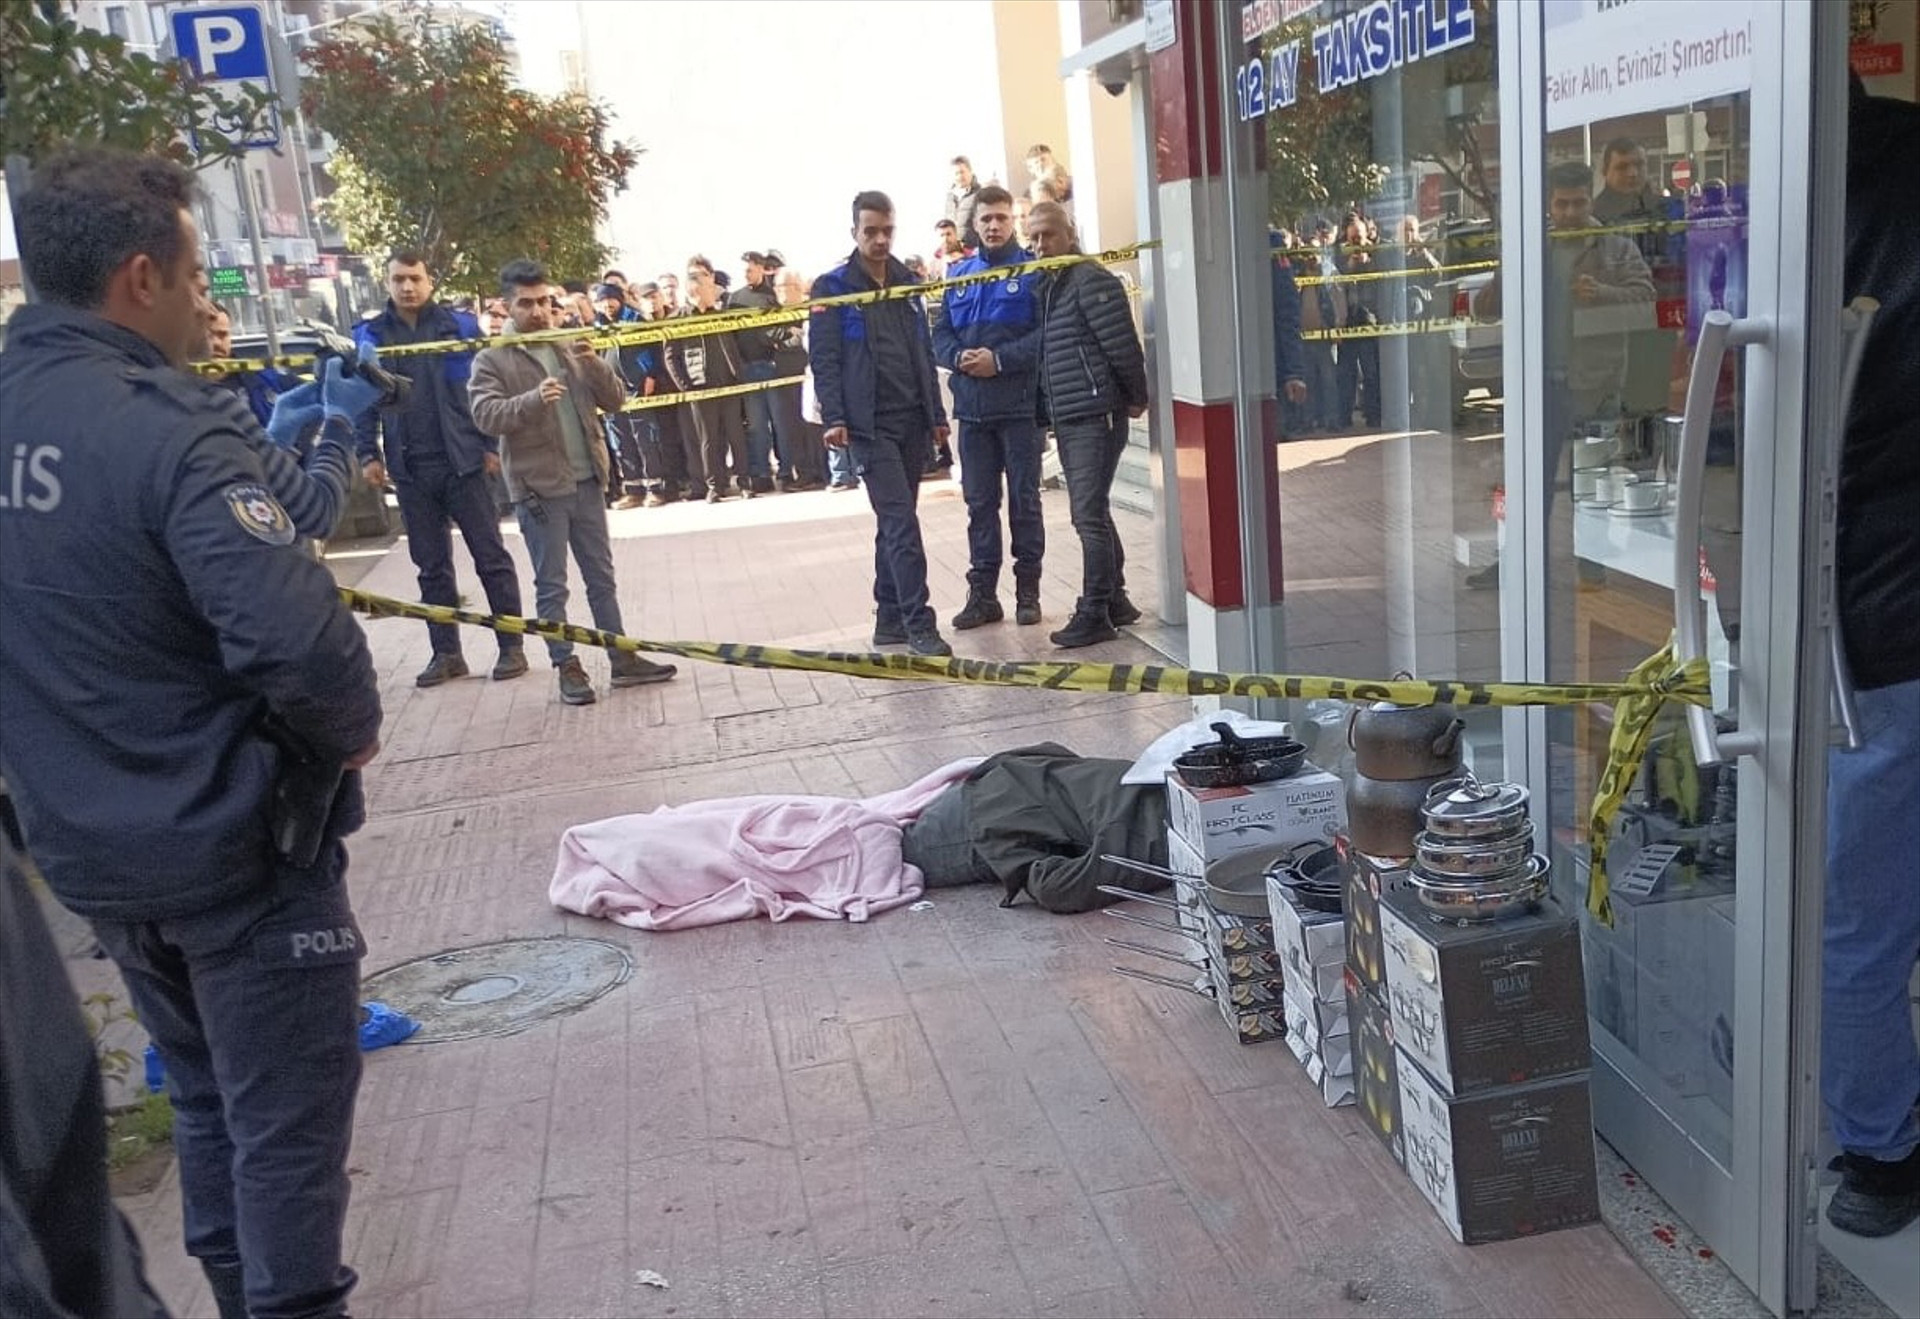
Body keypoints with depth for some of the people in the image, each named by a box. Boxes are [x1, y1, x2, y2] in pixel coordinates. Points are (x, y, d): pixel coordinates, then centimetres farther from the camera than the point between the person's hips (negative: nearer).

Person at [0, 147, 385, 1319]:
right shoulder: (165, 430, -22)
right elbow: (296, 639, -32)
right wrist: (355, 730, -14)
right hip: (237, 845, -8)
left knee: (207, 1099, 24)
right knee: (287, 1124, 7)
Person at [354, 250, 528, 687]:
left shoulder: (459, 326, 1)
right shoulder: (370, 336, 6)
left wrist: (491, 446, -5)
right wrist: (369, 454, 0)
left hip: (463, 462, -2)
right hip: (410, 470, 2)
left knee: (491, 556, 2)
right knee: (432, 566, 9)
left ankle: (512, 647, 8)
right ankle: (446, 652, 16)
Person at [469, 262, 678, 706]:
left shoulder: (572, 348, 12)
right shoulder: (492, 360, -3)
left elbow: (615, 400, 7)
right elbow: (486, 415, -17)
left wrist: (594, 364, -12)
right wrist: (534, 399, -33)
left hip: (587, 481, 5)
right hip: (538, 487, -5)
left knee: (602, 577, 12)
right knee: (552, 585, 2)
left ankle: (623, 658, 19)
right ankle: (567, 667, 9)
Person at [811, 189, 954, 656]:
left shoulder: (907, 283, 14)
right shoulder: (832, 288, -2)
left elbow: (925, 351, 16)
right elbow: (824, 359, -7)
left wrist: (937, 413, 13)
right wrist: (834, 418, -16)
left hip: (914, 420, 6)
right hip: (870, 425, -5)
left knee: (894, 522, 10)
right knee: (901, 522, -11)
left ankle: (890, 618, 18)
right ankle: (918, 623, -10)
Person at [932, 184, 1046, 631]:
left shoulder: (1034, 270, -3)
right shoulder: (960, 275, 12)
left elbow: (1046, 334, -12)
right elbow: (941, 335, 10)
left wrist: (999, 359, -18)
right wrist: (960, 357, -10)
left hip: (1020, 405, -4)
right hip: (972, 408, 4)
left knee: (1024, 500, 5)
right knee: (979, 502, 9)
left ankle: (1028, 591, 14)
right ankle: (982, 593, 16)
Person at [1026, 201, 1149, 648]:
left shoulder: (1091, 280, -11)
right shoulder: (1050, 285, 17)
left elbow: (1123, 345, -15)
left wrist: (1136, 399, -8)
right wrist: (1049, 411, 16)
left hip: (1096, 416, -10)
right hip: (1067, 420, 10)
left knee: (1089, 515, -9)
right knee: (1092, 514, 14)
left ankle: (1095, 613, -4)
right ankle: (1115, 601, 24)